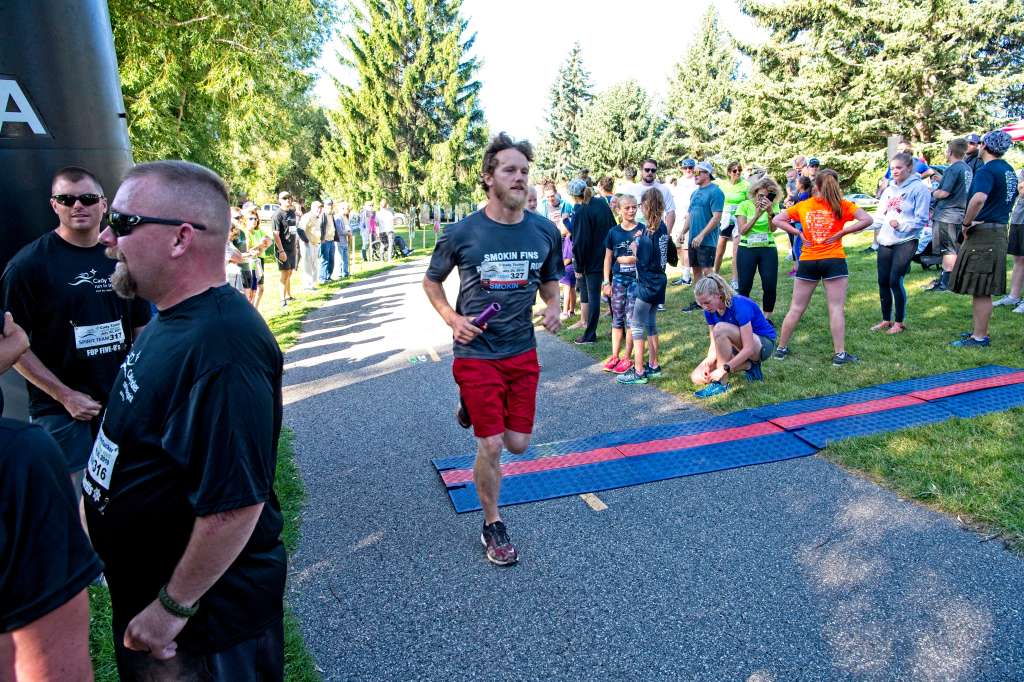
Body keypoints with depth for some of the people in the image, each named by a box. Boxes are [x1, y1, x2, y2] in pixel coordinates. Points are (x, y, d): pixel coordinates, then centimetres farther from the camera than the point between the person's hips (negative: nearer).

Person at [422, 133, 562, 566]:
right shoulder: (461, 233, -10)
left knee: (518, 444, 9)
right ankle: (493, 526, 22)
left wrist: (553, 306, -7)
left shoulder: (545, 232, -1)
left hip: (523, 352, 4)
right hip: (476, 353, -3)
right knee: (491, 447, -2)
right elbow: (431, 281, 6)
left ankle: (474, 408, 40)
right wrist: (452, 318, -10)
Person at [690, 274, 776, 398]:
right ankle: (749, 366, -1)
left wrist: (724, 369, -33)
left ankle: (721, 384, -24)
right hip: (739, 348, 7)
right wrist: (708, 363, -23)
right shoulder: (710, 310, -7)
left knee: (720, 328, -35)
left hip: (764, 345, -7)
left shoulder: (739, 305, -28)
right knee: (697, 377, -9)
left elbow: (749, 349, -31)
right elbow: (715, 343, -4)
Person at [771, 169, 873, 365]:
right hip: (834, 261, -2)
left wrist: (798, 233, 3)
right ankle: (840, 354, 4)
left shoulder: (803, 206, 4)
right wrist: (842, 232, -6)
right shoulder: (842, 205, -1)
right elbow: (867, 220, -11)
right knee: (836, 309, 2)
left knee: (796, 309, 10)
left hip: (807, 262, 2)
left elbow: (776, 220, 5)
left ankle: (781, 348, 17)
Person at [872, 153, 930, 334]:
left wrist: (901, 224, -20)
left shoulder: (919, 188, -5)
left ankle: (899, 322, 7)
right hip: (885, 242, 6)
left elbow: (921, 219, -9)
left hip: (906, 242, -6)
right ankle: (886, 320, 20)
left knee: (895, 281, -8)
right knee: (883, 281, 7)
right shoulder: (889, 189, 14)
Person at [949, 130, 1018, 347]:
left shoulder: (987, 171, -16)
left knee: (980, 290, -4)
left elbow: (978, 199, -34)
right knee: (984, 289, 17)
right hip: (1000, 231, 9)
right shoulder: (1009, 170, 15)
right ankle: (981, 330, 25)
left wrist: (966, 224, -21)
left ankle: (979, 337, 0)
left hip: (983, 233, -9)